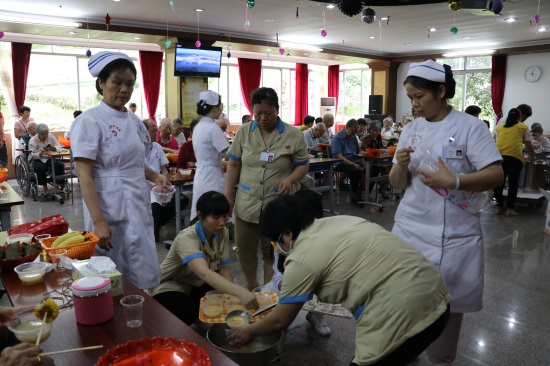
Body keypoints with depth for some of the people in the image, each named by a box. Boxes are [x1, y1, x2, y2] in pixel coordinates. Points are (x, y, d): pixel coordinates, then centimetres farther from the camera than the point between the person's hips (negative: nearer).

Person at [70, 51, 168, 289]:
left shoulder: (134, 121, 10)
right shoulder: (90, 121, -11)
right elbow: (85, 177, -15)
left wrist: (154, 176, 0)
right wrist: (98, 221, -21)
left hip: (138, 207, 7)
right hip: (110, 210, -7)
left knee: (144, 275, 14)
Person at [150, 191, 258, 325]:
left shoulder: (223, 233, -11)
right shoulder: (187, 238, -32)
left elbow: (223, 269, -11)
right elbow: (204, 273, -49)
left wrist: (233, 297, -30)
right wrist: (240, 291, -62)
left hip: (197, 286, 6)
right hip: (169, 288, -5)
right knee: (190, 312, -34)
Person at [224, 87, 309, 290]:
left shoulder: (293, 135, -4)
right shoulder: (243, 132, 3)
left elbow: (303, 165, 2)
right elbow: (234, 165, 7)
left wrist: (290, 179, -18)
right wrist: (228, 195, 4)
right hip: (246, 204, 3)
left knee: (272, 253, 10)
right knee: (245, 251, 13)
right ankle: (251, 288, 37)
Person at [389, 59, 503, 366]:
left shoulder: (470, 126, -6)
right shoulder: (411, 129, 7)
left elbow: (497, 175, -12)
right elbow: (398, 184, 8)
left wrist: (454, 181, -26)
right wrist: (401, 165, -13)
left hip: (452, 235, -4)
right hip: (409, 228, 4)